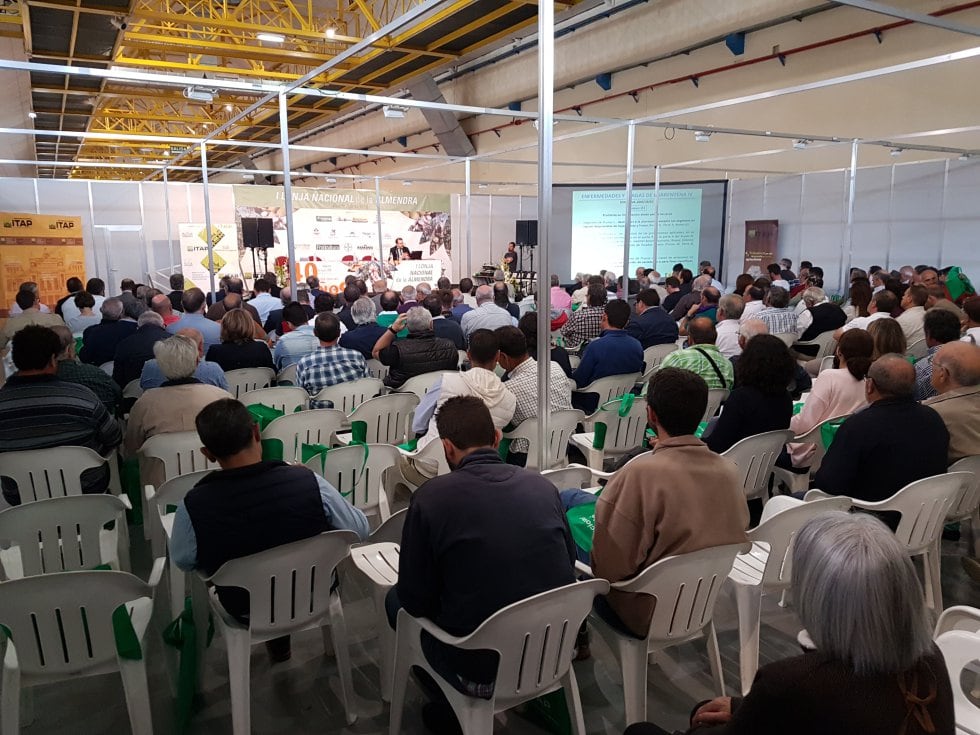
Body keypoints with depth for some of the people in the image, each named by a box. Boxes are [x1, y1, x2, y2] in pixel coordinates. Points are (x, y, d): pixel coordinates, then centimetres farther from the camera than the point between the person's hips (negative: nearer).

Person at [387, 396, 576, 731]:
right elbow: (568, 563, 7)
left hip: (486, 673, -5)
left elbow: (415, 601, -8)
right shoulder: (543, 485, -4)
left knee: (395, 600, 19)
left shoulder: (431, 496, -16)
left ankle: (448, 708, 28)